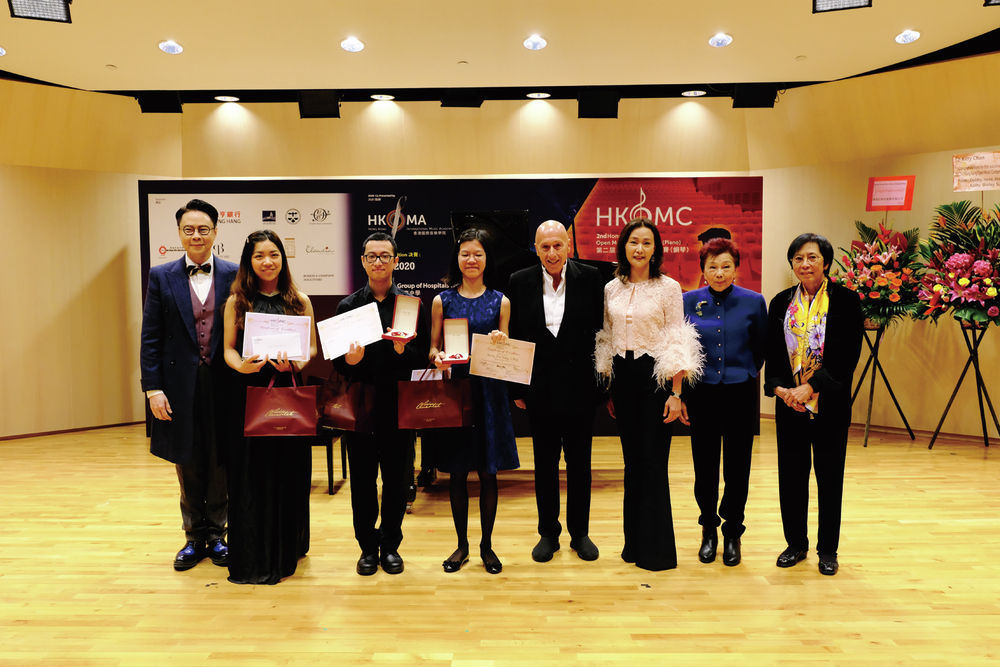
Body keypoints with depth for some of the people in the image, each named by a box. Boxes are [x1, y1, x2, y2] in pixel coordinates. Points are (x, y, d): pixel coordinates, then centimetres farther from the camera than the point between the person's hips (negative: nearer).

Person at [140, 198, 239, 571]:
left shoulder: (233, 276, 1)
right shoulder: (161, 277, 3)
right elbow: (151, 337, 1)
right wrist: (153, 387, -6)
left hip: (223, 383, 0)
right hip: (181, 385, 1)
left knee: (219, 463, 8)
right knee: (187, 464, 11)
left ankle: (216, 535, 25)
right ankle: (194, 537, 27)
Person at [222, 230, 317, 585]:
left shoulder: (300, 301, 5)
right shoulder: (237, 302, 4)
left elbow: (312, 348, 6)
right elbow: (229, 348, 4)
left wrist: (296, 364, -14)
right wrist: (241, 366, -17)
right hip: (248, 394, 0)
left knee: (289, 471, 7)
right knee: (251, 473, 3)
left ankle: (287, 548, 26)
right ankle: (253, 557, 17)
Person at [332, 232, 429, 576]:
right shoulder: (348, 305, 7)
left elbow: (424, 357, -2)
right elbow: (336, 361, 4)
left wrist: (404, 351, -21)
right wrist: (348, 360, -17)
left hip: (399, 405, -1)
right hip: (359, 404, 1)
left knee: (397, 478, 7)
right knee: (362, 479, 8)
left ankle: (390, 544, 24)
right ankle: (367, 546, 24)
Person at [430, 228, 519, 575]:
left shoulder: (500, 302, 6)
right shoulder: (443, 301, 6)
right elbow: (433, 348, 8)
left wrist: (501, 343, -14)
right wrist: (438, 358, -14)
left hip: (489, 391, 0)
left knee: (488, 471, 5)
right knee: (457, 472, 7)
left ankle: (486, 545, 21)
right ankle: (462, 544, 23)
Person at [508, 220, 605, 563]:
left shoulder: (590, 278, -3)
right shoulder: (520, 282, -1)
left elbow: (600, 331, -1)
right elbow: (514, 337, 2)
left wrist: (602, 382, -3)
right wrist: (516, 387, 1)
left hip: (580, 386, 0)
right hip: (539, 389, 1)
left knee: (580, 463, 12)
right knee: (545, 463, 12)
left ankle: (580, 532, 28)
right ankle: (548, 533, 27)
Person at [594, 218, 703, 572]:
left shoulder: (669, 287, -3)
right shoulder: (611, 289, 8)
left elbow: (678, 344, -6)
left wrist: (676, 393, -11)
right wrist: (608, 389, 12)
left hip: (655, 376, -4)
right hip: (622, 376, 4)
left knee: (653, 461, -1)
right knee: (632, 460, 10)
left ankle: (656, 547, 12)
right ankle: (634, 541, 23)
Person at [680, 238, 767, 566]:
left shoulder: (753, 302, -2)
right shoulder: (688, 302, 0)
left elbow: (761, 349, 11)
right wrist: (678, 395, 3)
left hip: (740, 394, 0)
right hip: (701, 395, 0)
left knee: (737, 467, 6)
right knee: (705, 466, 8)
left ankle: (732, 533, 24)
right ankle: (709, 530, 27)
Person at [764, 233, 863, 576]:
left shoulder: (846, 300, -4)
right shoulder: (781, 303, 6)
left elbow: (847, 355, -11)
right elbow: (771, 353, 6)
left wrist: (810, 387, -19)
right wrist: (779, 387, -11)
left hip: (830, 404, -3)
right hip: (788, 403, 3)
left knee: (829, 476, 8)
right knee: (791, 474, 9)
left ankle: (828, 549, 23)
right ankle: (796, 544, 25)